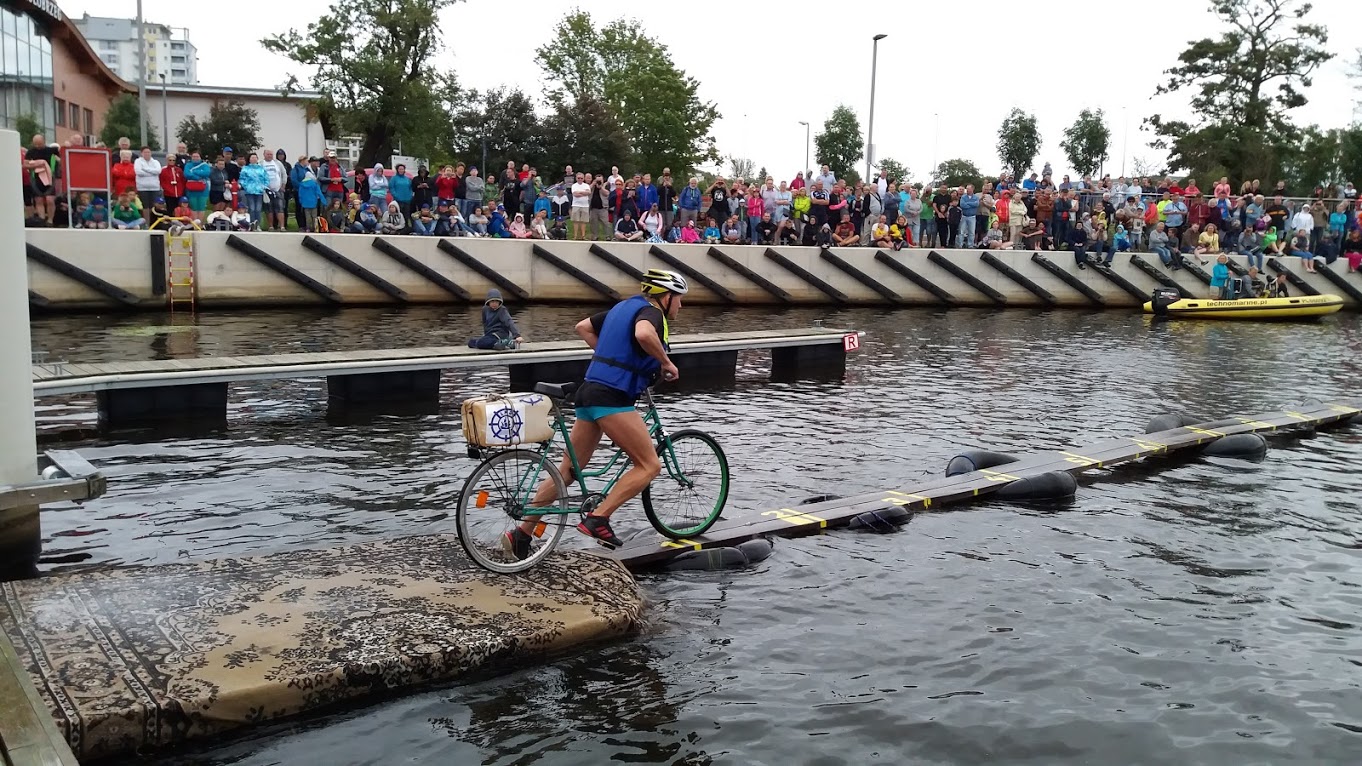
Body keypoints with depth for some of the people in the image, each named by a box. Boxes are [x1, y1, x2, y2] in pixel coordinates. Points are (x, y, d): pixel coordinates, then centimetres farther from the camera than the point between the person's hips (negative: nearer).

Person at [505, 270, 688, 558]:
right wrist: (665, 362, -15)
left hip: (590, 392, 9)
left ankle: (521, 533, 14)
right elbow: (643, 334, -30)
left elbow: (583, 327, 29)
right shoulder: (651, 312, -5)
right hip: (612, 397, -9)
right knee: (649, 465, -4)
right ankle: (597, 519, -11)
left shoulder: (625, 306, 22)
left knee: (568, 471, 12)